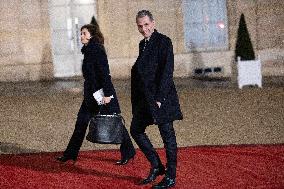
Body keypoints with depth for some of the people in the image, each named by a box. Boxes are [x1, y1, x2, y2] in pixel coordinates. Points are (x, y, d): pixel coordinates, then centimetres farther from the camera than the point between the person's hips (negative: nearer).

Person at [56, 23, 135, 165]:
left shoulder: (97, 51, -15)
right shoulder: (88, 51, 14)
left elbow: (105, 73, -21)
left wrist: (107, 94, -25)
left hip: (102, 93, -10)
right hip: (91, 94, 10)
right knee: (81, 122, 10)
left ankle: (128, 152, 11)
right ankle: (70, 154, 16)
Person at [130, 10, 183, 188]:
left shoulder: (164, 42, -10)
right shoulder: (143, 44, 14)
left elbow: (167, 71, -16)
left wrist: (159, 98, -20)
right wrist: (137, 99, 13)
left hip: (161, 96, -9)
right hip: (144, 97, 9)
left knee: (167, 135, -1)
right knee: (136, 130, 12)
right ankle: (156, 166, 22)